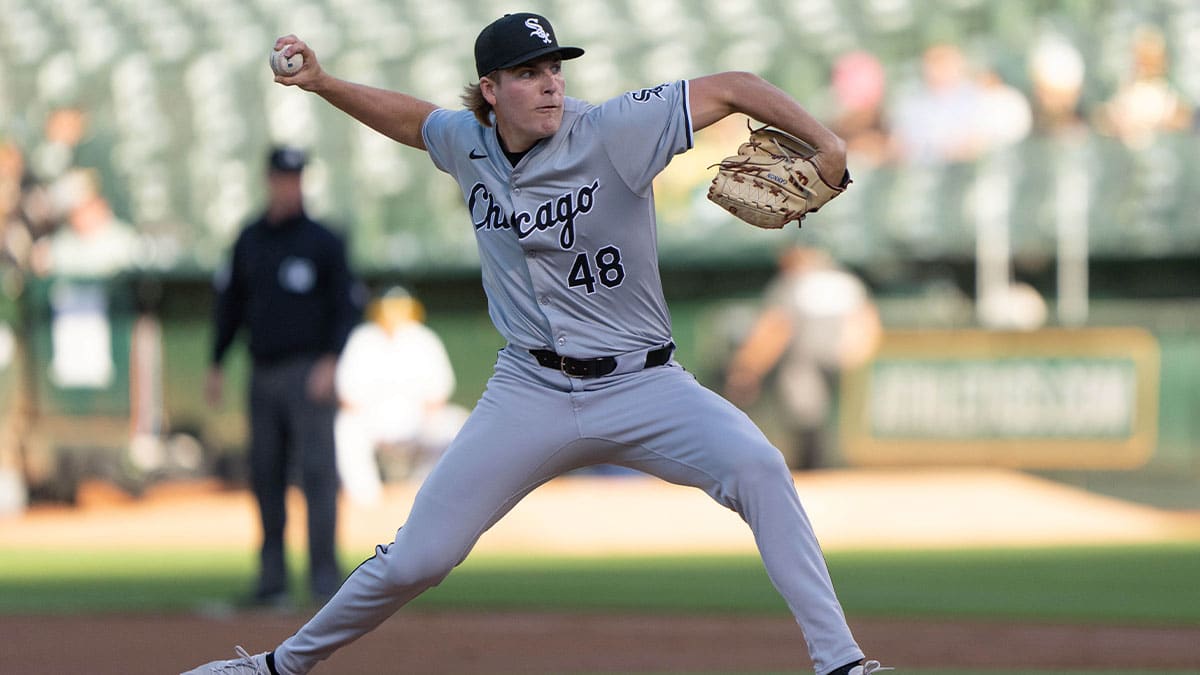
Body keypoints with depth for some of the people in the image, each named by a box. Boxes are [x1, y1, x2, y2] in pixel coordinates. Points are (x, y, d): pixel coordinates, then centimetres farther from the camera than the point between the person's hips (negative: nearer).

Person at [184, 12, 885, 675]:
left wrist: (828, 147, -27)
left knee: (756, 465, -31)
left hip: (640, 386, -3)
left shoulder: (611, 132, -14)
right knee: (416, 559, 1)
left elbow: (733, 87, -16)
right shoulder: (468, 143, 0)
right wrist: (321, 82, 12)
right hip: (530, 392, 3)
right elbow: (412, 117, 24)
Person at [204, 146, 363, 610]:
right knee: (265, 474, 5)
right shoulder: (250, 241, 11)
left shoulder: (324, 242, -2)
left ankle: (324, 576, -11)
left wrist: (330, 362, -17)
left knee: (317, 471, -11)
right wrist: (216, 366, 14)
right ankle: (272, 578, 10)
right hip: (264, 375, 5)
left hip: (309, 374, -5)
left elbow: (347, 307, -4)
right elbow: (230, 304, 17)